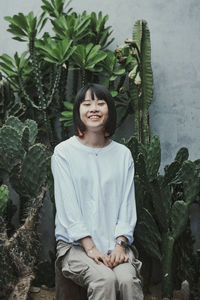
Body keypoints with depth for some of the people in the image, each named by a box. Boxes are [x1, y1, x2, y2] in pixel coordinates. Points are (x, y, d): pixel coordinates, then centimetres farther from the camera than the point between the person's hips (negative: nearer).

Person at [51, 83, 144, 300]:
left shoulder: (122, 154, 10)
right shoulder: (64, 152, 0)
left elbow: (127, 204, 6)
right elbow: (68, 205, -6)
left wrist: (120, 244, -9)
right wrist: (91, 248, -14)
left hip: (115, 243, 3)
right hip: (75, 244, -2)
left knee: (128, 280, -26)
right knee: (105, 280, -29)